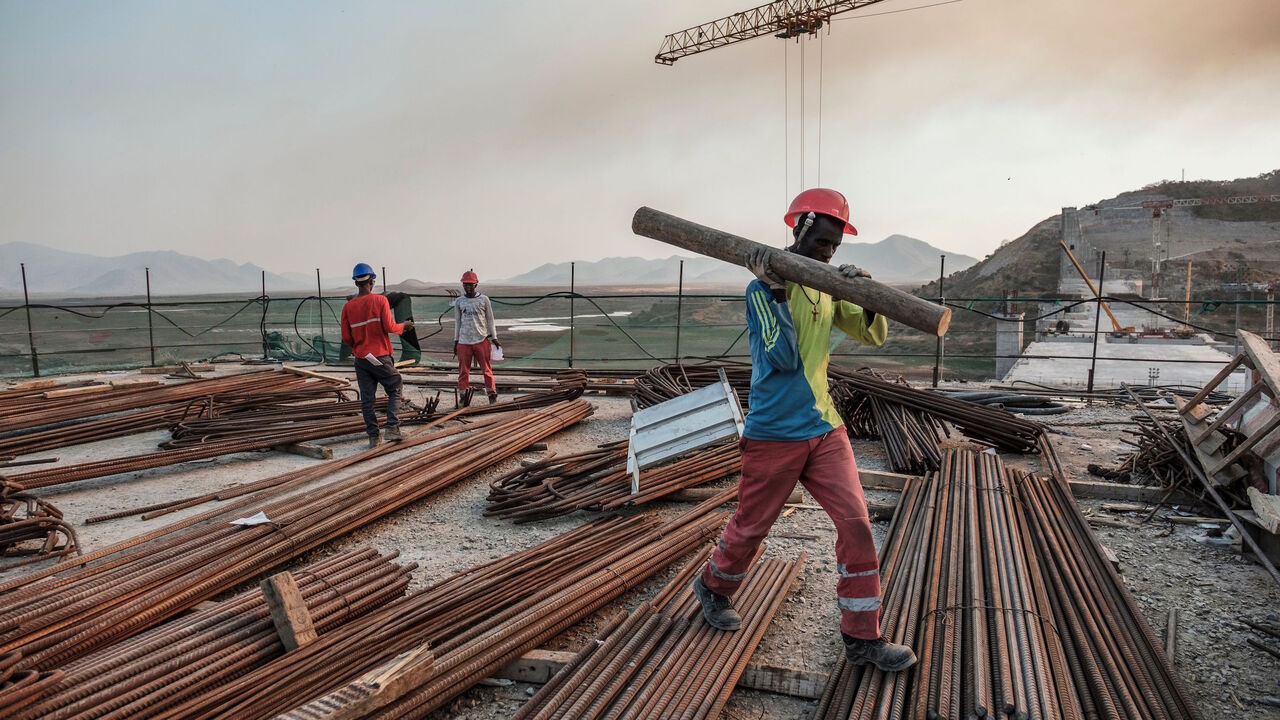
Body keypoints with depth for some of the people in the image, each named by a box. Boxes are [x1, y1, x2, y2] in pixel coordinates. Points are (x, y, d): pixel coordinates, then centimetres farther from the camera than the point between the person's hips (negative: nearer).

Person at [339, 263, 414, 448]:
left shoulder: (348, 306, 2)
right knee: (394, 391, 11)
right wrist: (403, 326, 6)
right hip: (381, 357, -3)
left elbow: (346, 337, 3)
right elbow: (389, 327, -13)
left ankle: (373, 436, 10)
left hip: (361, 358, 3)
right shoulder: (380, 300, -8)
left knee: (367, 399, 8)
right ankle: (392, 427, -2)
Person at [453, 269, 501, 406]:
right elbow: (457, 322, 15)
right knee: (463, 371, 2)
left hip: (481, 340, -2)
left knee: (487, 369, 0)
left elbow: (490, 320, 8)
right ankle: (463, 396, 8)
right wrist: (456, 341, 11)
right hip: (464, 342, 2)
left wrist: (494, 338, 4)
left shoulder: (483, 299, 4)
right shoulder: (459, 302, 9)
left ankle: (492, 394, 7)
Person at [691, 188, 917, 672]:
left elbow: (873, 336, 3)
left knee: (856, 522, -1)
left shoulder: (827, 288, 9)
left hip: (825, 428, 6)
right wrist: (777, 290, -26)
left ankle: (862, 637, 12)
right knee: (751, 526, 10)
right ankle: (713, 587, 39)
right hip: (775, 432, -6)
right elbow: (783, 359, -22)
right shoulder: (764, 287, -11)